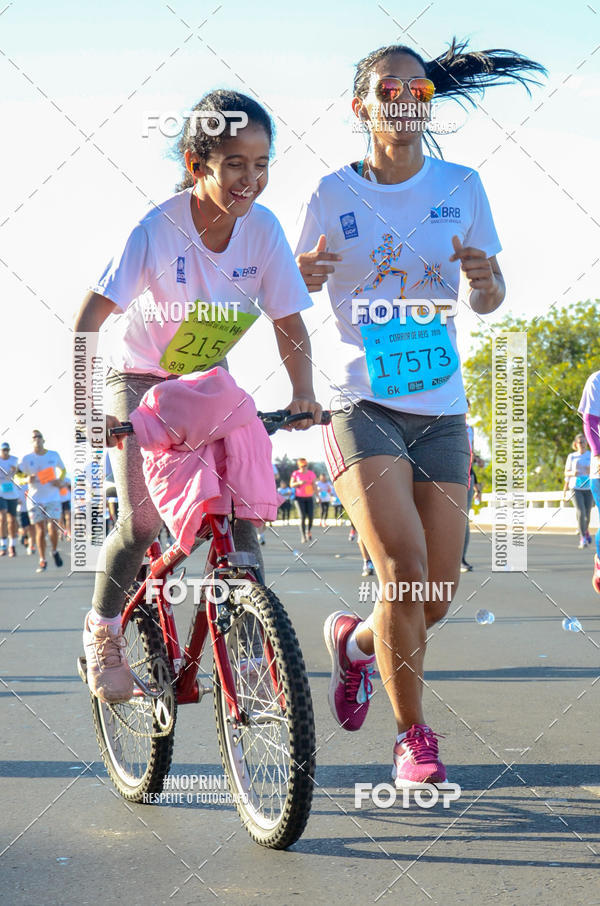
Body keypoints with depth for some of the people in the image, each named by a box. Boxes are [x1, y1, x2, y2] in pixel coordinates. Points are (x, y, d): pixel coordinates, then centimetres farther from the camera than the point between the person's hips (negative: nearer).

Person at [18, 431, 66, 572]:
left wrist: (60, 480, 1)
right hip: (35, 499, 0)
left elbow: (63, 469, 21)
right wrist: (28, 480, -17)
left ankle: (55, 552, 16)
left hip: (53, 498, 0)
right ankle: (42, 561, 10)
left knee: (53, 527, -12)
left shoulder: (53, 455, 5)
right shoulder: (27, 459, 2)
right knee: (40, 530, 0)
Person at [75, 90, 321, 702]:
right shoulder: (157, 230, -28)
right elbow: (89, 318, -32)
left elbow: (288, 320, -9)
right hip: (137, 377, -3)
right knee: (142, 519, -13)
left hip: (208, 379, 4)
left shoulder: (262, 228, -16)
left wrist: (302, 392, -23)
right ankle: (102, 630, 12)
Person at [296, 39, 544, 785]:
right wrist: (304, 275, -16)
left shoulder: (460, 186, 4)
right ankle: (412, 737, -1)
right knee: (404, 568, -19)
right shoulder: (334, 193, -1)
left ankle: (353, 640, 38)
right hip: (361, 405, -3)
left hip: (441, 409, 3)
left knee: (439, 591, 4)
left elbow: (490, 301, 8)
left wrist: (485, 280, -16)